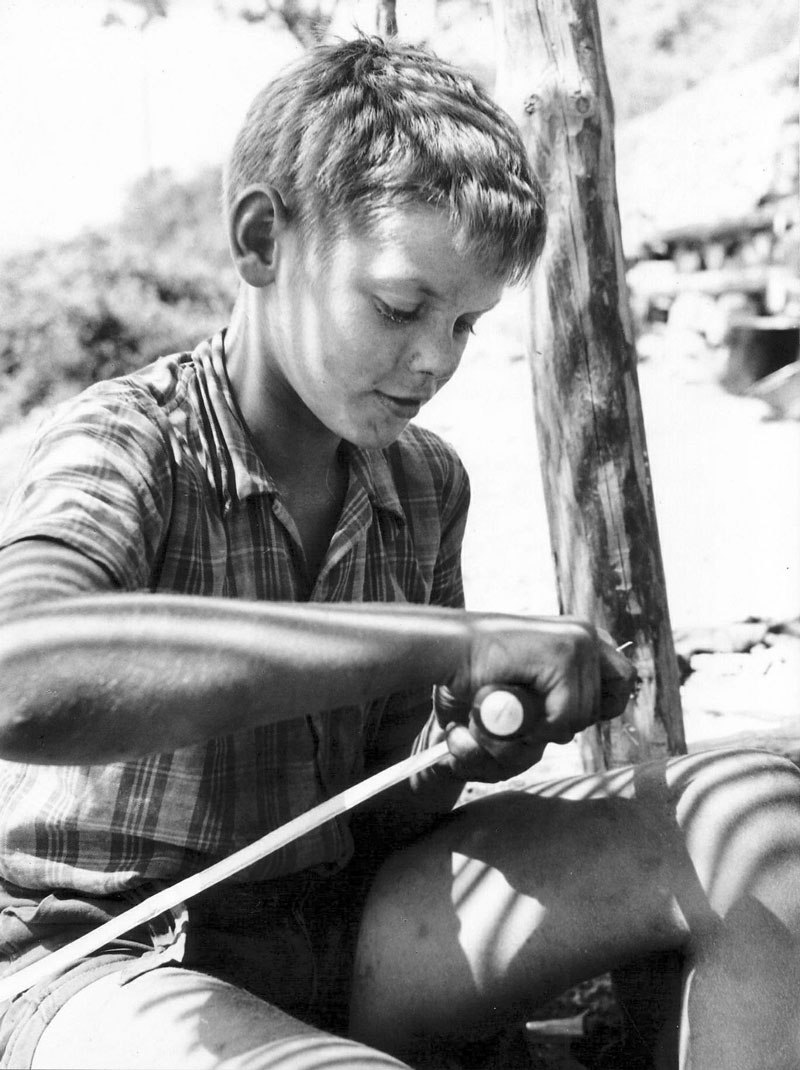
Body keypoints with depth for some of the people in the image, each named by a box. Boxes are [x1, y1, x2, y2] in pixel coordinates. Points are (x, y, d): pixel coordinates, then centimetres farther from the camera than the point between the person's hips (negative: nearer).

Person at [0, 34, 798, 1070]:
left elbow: (381, 813, 9)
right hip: (113, 973, -6)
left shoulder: (426, 486, 5)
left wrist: (465, 754, -15)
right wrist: (451, 638, -38)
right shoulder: (124, 444, -15)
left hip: (342, 936, 6)